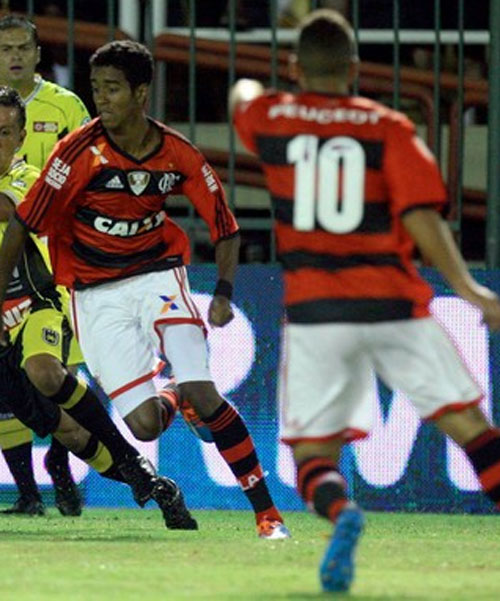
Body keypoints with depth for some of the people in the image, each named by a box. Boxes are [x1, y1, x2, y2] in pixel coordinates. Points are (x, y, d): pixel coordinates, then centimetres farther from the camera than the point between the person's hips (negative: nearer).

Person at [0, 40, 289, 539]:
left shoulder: (178, 156, -6)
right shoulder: (80, 151, -14)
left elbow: (224, 227, 5)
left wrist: (224, 293, -10)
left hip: (157, 275, 1)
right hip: (96, 293, -1)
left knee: (202, 394, -19)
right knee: (146, 425, -11)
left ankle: (267, 513, -8)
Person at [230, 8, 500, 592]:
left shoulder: (270, 119, 8)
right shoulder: (389, 128, 2)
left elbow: (243, 96, 34)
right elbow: (422, 219, -9)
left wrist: (246, 87, 58)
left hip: (314, 313, 1)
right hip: (395, 304, -1)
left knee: (313, 452, 5)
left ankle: (339, 511, -28)